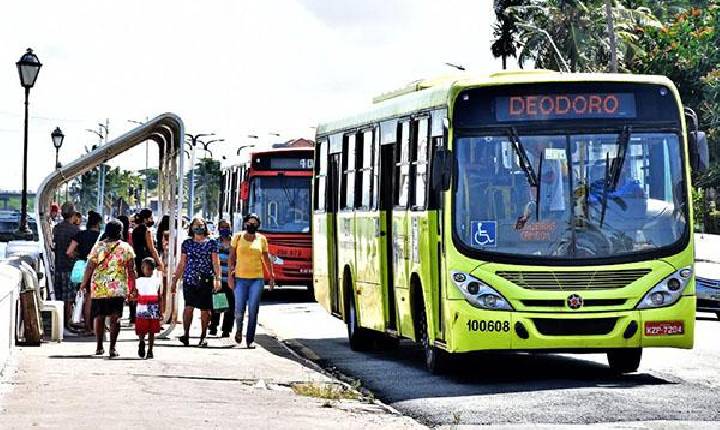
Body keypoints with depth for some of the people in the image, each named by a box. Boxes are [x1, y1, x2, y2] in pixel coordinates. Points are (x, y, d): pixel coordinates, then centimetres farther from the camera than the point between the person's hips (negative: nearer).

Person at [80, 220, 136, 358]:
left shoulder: (98, 247, 1)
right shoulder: (126, 248, 0)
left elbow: (90, 267, -1)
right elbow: (131, 270, -1)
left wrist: (84, 283, 9)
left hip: (98, 288, 1)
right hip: (118, 287, -1)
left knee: (99, 317, 13)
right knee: (115, 318, 1)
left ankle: (99, 347, 18)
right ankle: (112, 348, -5)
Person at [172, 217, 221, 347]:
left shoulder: (211, 243, 7)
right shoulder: (187, 243, 11)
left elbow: (216, 262, 4)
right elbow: (181, 264, 15)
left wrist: (217, 279, -7)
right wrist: (175, 280, 12)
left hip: (206, 281, 0)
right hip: (189, 280, 0)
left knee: (205, 310, 2)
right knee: (189, 307, -14)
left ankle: (203, 337, 11)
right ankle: (186, 334, -10)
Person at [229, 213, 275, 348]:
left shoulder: (261, 239, 8)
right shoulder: (238, 237, 4)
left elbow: (266, 259, 15)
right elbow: (232, 256, 4)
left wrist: (271, 276, 13)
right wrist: (231, 271, -7)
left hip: (257, 279, 1)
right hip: (240, 278, -1)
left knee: (253, 311, -3)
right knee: (239, 310, -3)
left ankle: (250, 340, 2)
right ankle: (238, 329, 28)